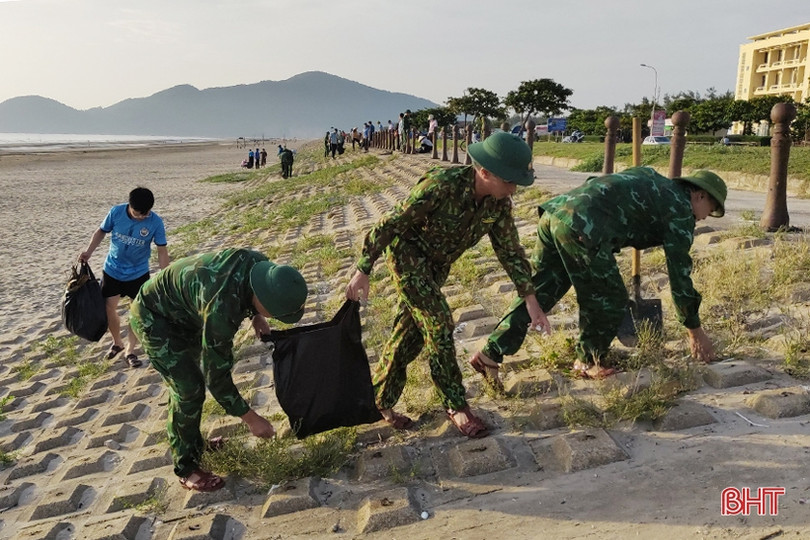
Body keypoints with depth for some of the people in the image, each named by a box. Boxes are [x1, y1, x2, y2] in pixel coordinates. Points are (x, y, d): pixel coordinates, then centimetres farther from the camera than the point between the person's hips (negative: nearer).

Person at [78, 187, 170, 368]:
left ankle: (130, 351, 18)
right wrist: (89, 251, -12)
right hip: (112, 270, 1)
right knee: (108, 308, 5)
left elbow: (162, 250, -13)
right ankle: (117, 342, 30)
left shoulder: (156, 222, -20)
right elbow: (101, 231, 0)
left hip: (138, 273, -1)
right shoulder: (116, 212, -17)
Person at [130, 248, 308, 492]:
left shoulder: (261, 265, -21)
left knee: (191, 379, 18)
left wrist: (255, 315, -7)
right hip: (154, 317, -8)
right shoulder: (221, 308, -41)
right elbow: (216, 375, -30)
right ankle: (186, 469, 5)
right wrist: (251, 418, -22)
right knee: (189, 389, -11)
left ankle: (191, 441, 36)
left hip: (182, 312, 8)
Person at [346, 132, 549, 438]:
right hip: (407, 254, -6)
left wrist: (530, 299, -5)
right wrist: (363, 271, -23)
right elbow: (390, 224, -26)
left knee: (410, 331, 9)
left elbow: (510, 250, -2)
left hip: (437, 264, 7)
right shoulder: (441, 185, -33)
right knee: (439, 324, -12)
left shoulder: (499, 203, -14)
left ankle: (381, 401, 23)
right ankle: (456, 406, 3)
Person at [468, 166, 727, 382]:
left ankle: (489, 354, 13)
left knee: (537, 293, 14)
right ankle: (587, 362, 27)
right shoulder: (680, 210, 9)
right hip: (583, 227, -9)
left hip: (555, 210, 9)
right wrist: (695, 331, 17)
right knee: (610, 300, 11)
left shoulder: (652, 180, 31)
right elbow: (680, 272, 9)